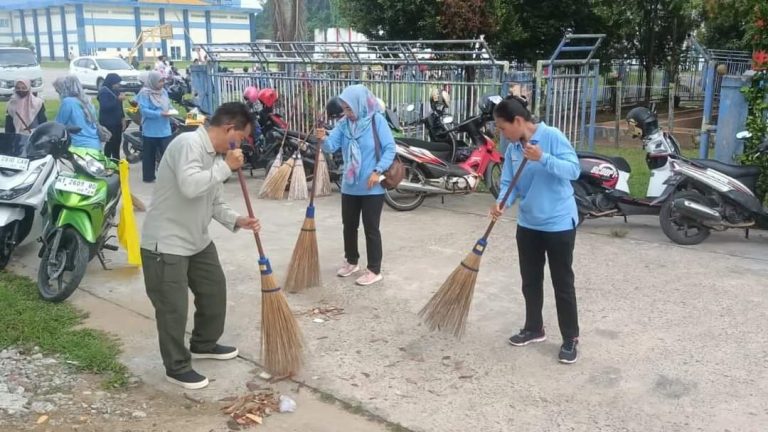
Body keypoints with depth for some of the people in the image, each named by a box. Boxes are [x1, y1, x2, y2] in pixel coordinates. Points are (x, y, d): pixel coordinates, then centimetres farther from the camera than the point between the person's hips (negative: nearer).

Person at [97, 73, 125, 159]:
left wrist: (122, 117, 13)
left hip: (117, 121, 8)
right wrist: (118, 99, -28)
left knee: (117, 142, 11)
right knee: (110, 143, -8)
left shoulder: (115, 91, 12)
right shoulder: (104, 92, -13)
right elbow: (105, 106, -26)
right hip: (108, 122, -8)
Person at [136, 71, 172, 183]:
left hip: (164, 129, 6)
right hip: (150, 130, -6)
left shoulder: (163, 91, 10)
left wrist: (170, 111, -4)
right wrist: (160, 114, -24)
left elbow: (168, 105, 19)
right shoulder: (145, 93, -11)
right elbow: (144, 110, -19)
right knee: (149, 154, 5)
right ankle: (148, 176, 15)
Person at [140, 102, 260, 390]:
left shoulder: (216, 156, 8)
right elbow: (190, 186, -37)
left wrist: (237, 220, -2)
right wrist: (226, 167, -26)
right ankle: (177, 367, 19)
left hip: (198, 241, 10)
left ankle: (204, 344, 42)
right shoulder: (188, 143, -21)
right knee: (173, 309, 1)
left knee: (215, 290, 21)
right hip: (165, 244, -10)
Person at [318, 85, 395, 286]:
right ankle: (351, 262, 36)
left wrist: (378, 171, -19)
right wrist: (323, 138, -32)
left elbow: (390, 148, -11)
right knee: (349, 225, 16)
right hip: (349, 186, 5)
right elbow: (332, 145, -10)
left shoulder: (377, 120, -11)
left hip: (372, 187, -5)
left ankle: (374, 270, 12)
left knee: (371, 228, 1)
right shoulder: (343, 123, 2)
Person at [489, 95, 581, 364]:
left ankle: (570, 339, 17)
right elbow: (509, 183, 2)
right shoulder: (513, 149, 2)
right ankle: (534, 329, 33)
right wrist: (502, 203, -18)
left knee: (562, 283, 3)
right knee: (530, 281, 16)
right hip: (527, 224, 6)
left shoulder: (552, 136, -16)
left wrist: (542, 158, -33)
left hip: (559, 223, -6)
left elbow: (573, 170, -22)